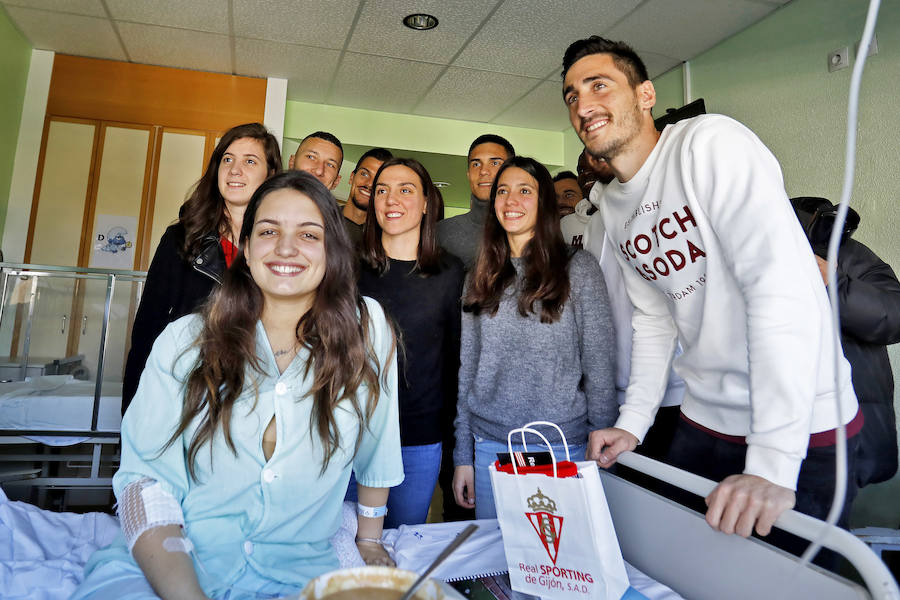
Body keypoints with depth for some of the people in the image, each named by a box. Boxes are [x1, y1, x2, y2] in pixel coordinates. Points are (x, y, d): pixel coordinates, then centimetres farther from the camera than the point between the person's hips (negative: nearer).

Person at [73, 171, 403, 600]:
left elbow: (375, 451, 5)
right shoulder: (185, 340, -2)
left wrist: (369, 539, 16)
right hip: (165, 564, 1)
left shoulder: (365, 327, -6)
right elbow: (146, 474, -7)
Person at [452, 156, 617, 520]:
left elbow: (601, 367, -4)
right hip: (489, 446, 3)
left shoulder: (579, 269, -4)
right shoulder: (481, 279, 6)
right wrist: (463, 456, 6)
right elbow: (467, 369, 7)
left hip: (562, 446, -3)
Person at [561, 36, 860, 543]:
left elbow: (782, 286, -26)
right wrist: (633, 424, 5)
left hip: (803, 426, -6)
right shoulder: (613, 208, 7)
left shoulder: (709, 143, -16)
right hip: (704, 421, 7)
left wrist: (772, 462, -29)